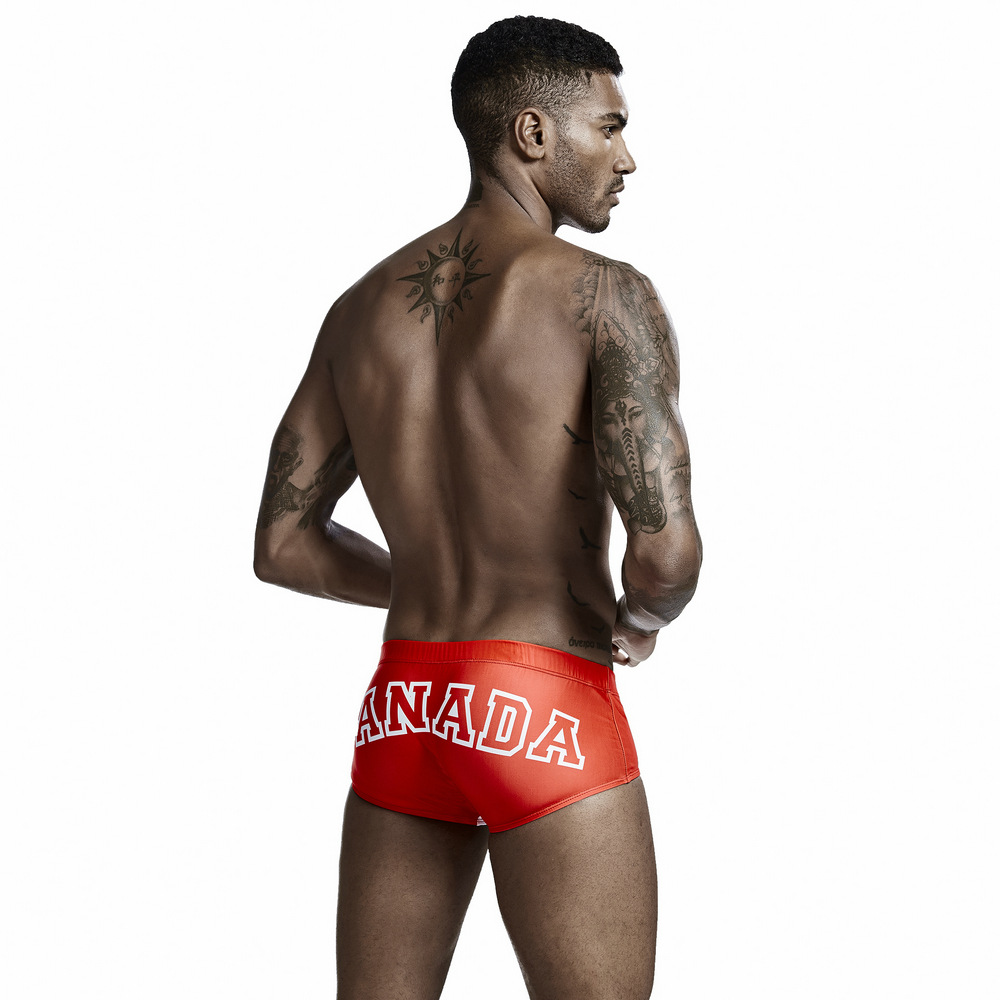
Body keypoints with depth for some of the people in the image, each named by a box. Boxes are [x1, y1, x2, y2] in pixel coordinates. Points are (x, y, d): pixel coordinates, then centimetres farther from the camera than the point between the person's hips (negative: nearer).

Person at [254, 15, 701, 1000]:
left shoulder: (362, 307, 10)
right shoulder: (605, 297, -10)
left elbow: (280, 545, 13)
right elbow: (666, 549, -21)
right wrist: (643, 615, 3)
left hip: (402, 708, 6)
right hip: (546, 714, -6)